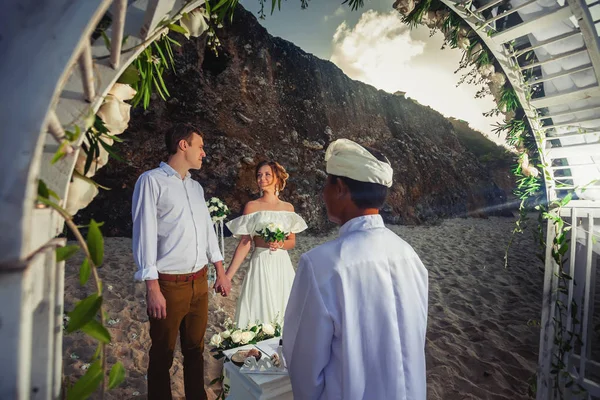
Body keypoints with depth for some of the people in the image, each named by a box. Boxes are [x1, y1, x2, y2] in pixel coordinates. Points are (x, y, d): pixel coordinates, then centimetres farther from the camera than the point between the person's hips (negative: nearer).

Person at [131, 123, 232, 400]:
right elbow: (144, 235, -13)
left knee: (195, 349, 19)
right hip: (169, 285, -6)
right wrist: (152, 289, -15)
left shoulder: (196, 187, 13)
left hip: (199, 282, 6)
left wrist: (220, 273, 13)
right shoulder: (152, 181, -9)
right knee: (162, 355, 12)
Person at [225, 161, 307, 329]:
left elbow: (292, 242, 10)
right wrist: (228, 276, -12)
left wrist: (280, 244, -12)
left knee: (283, 310, 12)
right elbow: (245, 243, -7)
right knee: (260, 308, 4)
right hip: (261, 263, -3)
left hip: (282, 264, 3)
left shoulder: (288, 207, 6)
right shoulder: (251, 206, -3)